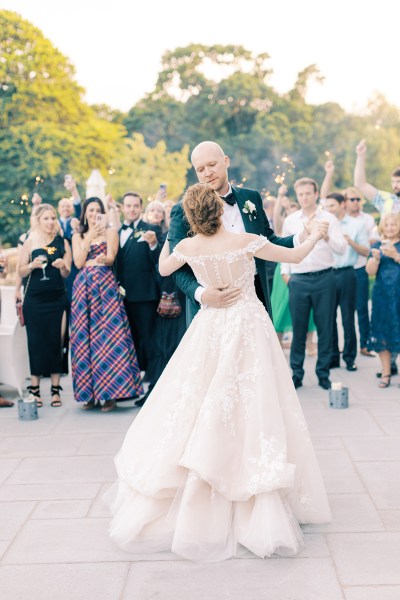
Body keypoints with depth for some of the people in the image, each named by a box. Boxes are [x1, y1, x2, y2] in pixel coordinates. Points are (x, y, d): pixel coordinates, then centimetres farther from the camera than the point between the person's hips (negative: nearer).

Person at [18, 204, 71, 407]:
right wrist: (32, 265, -16)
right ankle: (34, 387, 6)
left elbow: (66, 274, 6)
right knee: (36, 342, 1)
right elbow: (21, 272, 3)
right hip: (35, 301, -1)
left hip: (57, 299, 1)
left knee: (57, 341, 1)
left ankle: (55, 388, 7)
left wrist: (63, 266, -16)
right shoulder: (30, 242, 3)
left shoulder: (62, 243, 6)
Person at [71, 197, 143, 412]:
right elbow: (78, 263, 3)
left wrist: (102, 260, -26)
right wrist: (89, 238, -3)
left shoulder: (110, 232, 10)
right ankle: (90, 393, 4)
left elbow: (110, 258, -4)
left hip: (105, 287, -3)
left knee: (108, 335, -9)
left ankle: (109, 393, -6)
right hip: (83, 289, 3)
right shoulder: (78, 236, 17)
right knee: (85, 336, -1)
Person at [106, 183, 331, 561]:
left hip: (210, 327, 3)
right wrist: (316, 234, 19)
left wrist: (166, 241, 36)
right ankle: (263, 516, 4)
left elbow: (163, 269, 18)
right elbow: (295, 256, 0)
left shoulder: (189, 247, -5)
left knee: (194, 409, 12)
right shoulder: (245, 242, -13)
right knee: (252, 407, 0)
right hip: (249, 325, -2)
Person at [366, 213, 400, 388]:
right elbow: (370, 271, 3)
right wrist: (376, 258, -14)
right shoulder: (377, 245, 10)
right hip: (382, 294, 3)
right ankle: (385, 373, 8)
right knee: (381, 333, 2)